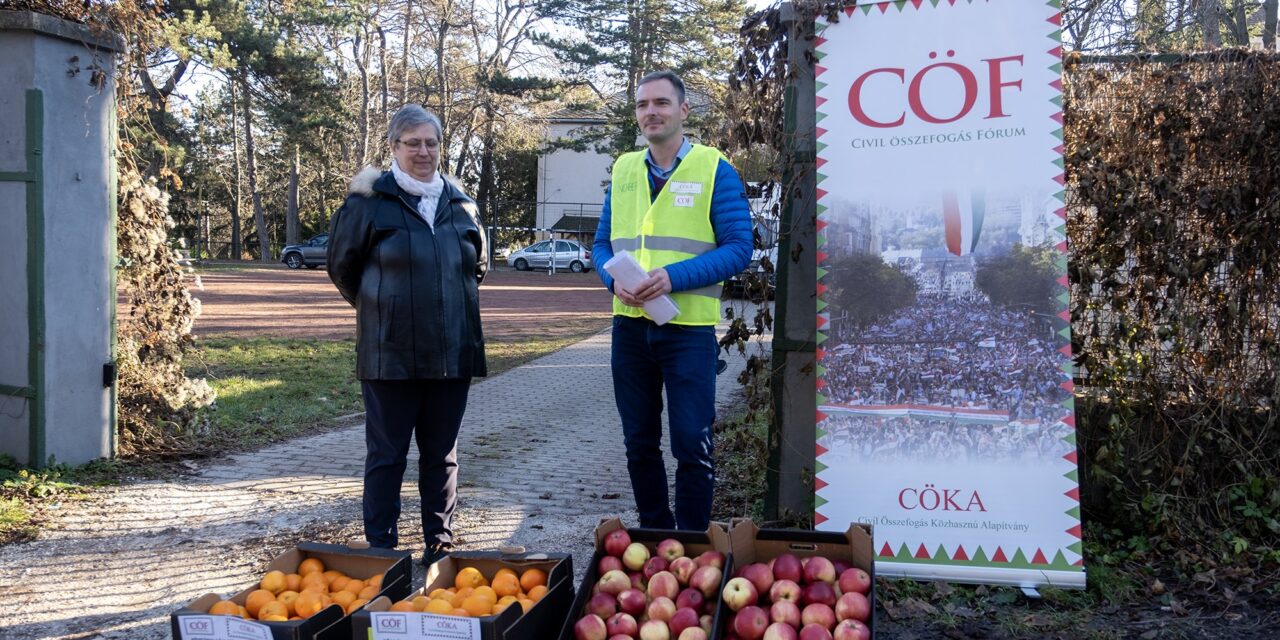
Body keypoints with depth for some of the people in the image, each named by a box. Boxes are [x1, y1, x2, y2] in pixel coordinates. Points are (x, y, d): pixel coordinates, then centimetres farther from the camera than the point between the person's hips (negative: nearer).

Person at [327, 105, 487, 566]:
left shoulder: (461, 205, 10)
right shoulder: (370, 201, -4)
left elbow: (478, 267, 23)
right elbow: (342, 265, 5)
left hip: (453, 354, 4)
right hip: (390, 355, -4)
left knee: (441, 455, 11)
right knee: (386, 455, 3)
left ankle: (440, 546, 21)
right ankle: (381, 549, 12)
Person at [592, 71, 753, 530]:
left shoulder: (714, 170, -3)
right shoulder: (623, 170, 11)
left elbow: (738, 248, -9)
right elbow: (603, 243, 14)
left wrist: (673, 277, -21)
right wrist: (614, 279, -9)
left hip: (689, 326, -5)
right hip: (630, 325, 5)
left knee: (691, 444, -1)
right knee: (639, 442, 13)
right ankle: (653, 536, 29)